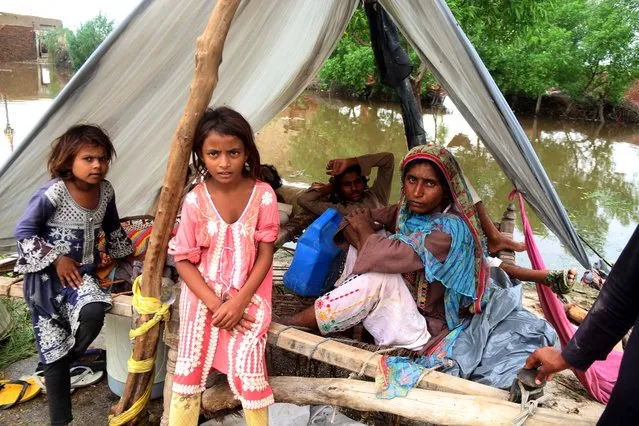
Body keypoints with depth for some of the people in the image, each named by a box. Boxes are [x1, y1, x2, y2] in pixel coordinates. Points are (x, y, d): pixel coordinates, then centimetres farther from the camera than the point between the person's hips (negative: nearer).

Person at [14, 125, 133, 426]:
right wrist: (57, 259, -15)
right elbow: (23, 231, -12)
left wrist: (130, 254, 19)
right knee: (54, 350, 1)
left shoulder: (105, 190, 0)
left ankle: (67, 361, 9)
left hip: (82, 271, 4)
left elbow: (113, 229, 18)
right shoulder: (54, 192, -18)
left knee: (93, 314, -27)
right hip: (49, 275, -4)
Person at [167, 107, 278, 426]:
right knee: (190, 362, -4)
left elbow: (265, 254, -6)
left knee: (246, 361, -14)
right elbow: (183, 259, -5)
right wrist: (215, 304, -14)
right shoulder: (195, 200, -10)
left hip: (248, 293, -1)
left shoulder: (262, 195, -10)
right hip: (203, 292, 1)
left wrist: (240, 301, -15)